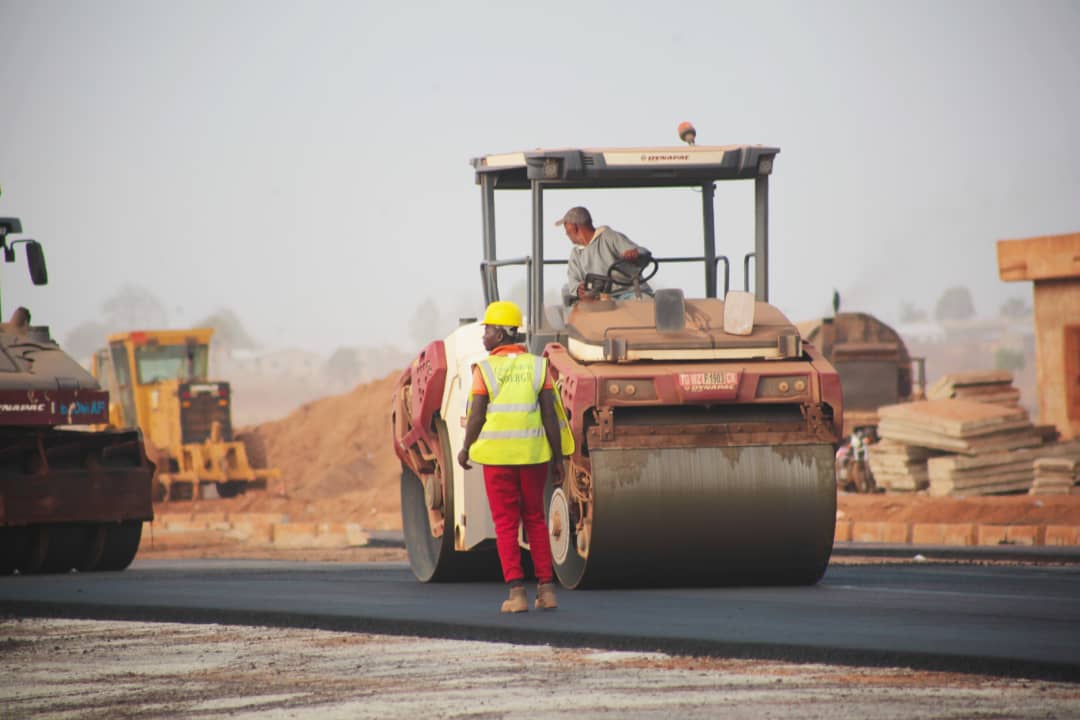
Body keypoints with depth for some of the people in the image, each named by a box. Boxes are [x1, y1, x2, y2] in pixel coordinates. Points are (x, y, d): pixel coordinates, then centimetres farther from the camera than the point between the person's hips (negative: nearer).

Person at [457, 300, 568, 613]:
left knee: (506, 524, 4)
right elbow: (550, 415, -2)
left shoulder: (485, 369, -6)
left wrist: (465, 450, 12)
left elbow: (476, 417, -6)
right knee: (535, 520, 15)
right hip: (533, 454, 2)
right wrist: (558, 459, 3)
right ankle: (546, 589, 11)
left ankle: (517, 591, -4)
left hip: (497, 456, -2)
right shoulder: (537, 366, 1)